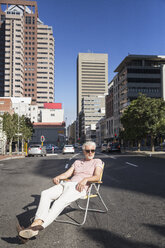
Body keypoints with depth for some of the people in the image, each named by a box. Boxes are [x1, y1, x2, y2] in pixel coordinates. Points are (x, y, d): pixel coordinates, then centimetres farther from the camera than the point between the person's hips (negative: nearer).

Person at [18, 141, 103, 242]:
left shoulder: (97, 162, 12)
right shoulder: (77, 162, 29)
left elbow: (97, 177, -5)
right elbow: (67, 174, 19)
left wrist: (85, 179, -24)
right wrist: (58, 177, -2)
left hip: (79, 187, -6)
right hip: (67, 184, 6)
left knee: (60, 202, -33)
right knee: (45, 194, -21)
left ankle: (39, 226, -40)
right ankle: (37, 222, -36)